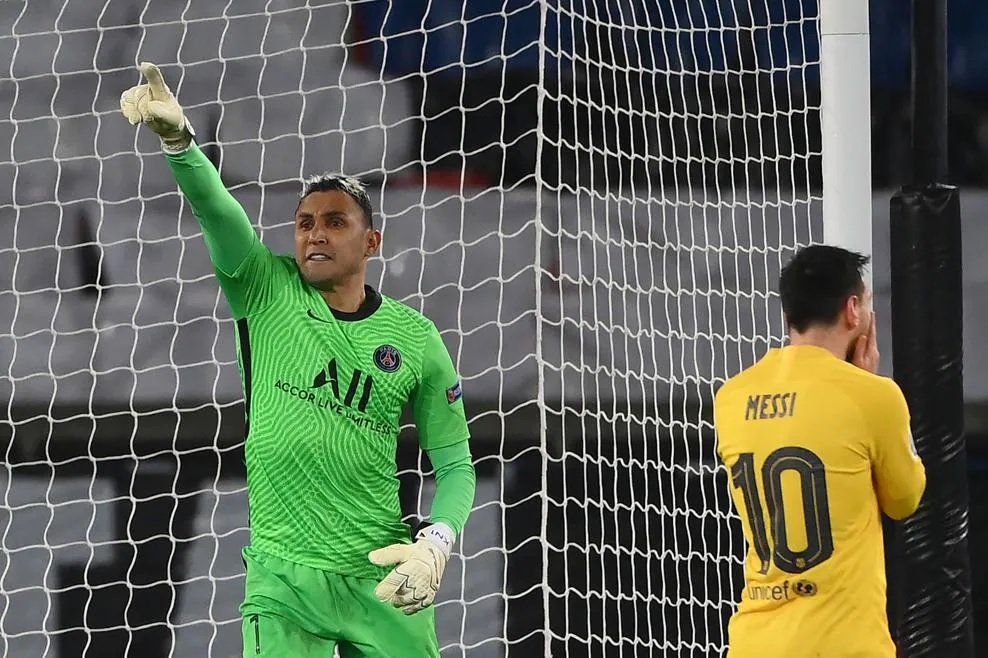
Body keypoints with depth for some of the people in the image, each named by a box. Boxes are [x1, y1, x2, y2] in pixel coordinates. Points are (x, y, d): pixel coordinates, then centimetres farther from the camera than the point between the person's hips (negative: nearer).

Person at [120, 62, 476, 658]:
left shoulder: (414, 337, 4)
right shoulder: (267, 292, 3)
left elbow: (455, 464, 6)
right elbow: (216, 209, -15)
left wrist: (436, 545, -13)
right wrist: (177, 136, -34)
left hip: (381, 583, 1)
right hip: (280, 579, -1)